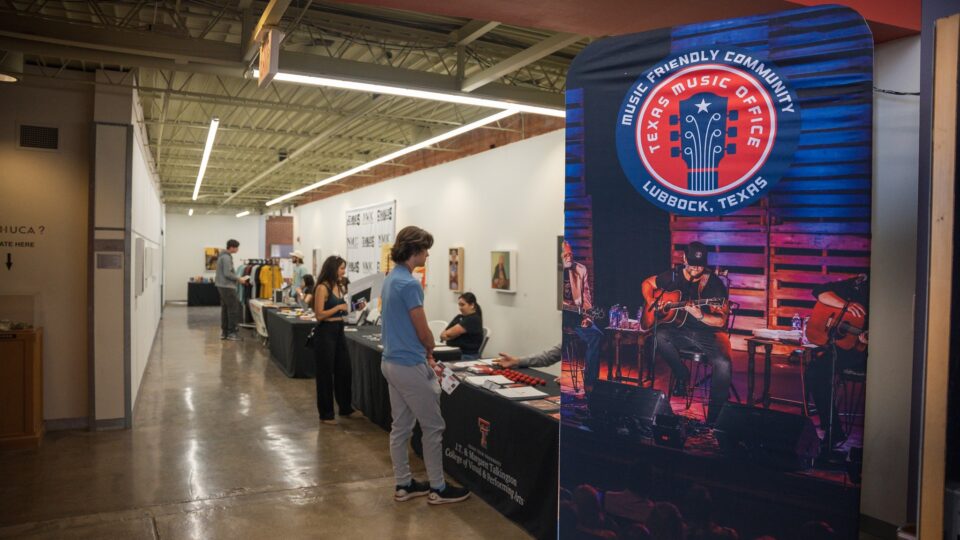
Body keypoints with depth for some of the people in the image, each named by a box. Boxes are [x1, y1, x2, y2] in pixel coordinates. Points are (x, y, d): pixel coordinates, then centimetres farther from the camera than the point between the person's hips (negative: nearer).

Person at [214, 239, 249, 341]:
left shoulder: (223, 256, 16)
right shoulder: (226, 257, -16)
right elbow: (227, 273, -21)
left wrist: (237, 278, 15)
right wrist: (239, 279, -12)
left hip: (222, 286, 10)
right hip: (227, 287, -10)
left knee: (225, 309, 11)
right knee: (234, 309, -6)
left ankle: (224, 332, 14)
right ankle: (232, 332, -4)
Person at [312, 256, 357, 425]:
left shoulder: (338, 286, 10)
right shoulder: (323, 287, -14)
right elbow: (319, 315, -18)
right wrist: (338, 307, -15)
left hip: (339, 330, 8)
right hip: (326, 331, -8)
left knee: (344, 370, 14)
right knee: (326, 373, 2)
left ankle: (346, 408, 29)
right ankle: (326, 414, 13)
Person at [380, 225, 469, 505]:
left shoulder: (391, 279, 10)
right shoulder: (410, 284, -21)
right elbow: (423, 332, -15)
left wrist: (424, 357, 14)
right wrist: (430, 356, 6)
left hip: (391, 362, 10)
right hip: (410, 365, -10)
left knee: (400, 426, 14)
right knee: (432, 427, 2)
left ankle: (403, 484, 23)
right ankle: (437, 488, 13)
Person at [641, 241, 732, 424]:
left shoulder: (714, 284, -7)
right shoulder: (674, 276, 3)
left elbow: (721, 321, -11)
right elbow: (647, 283, 19)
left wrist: (700, 316, -30)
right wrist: (651, 302, -1)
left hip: (707, 333, -3)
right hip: (680, 331, 3)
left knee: (723, 364, -31)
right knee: (659, 336, -31)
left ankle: (714, 419, -18)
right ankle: (682, 376, -5)